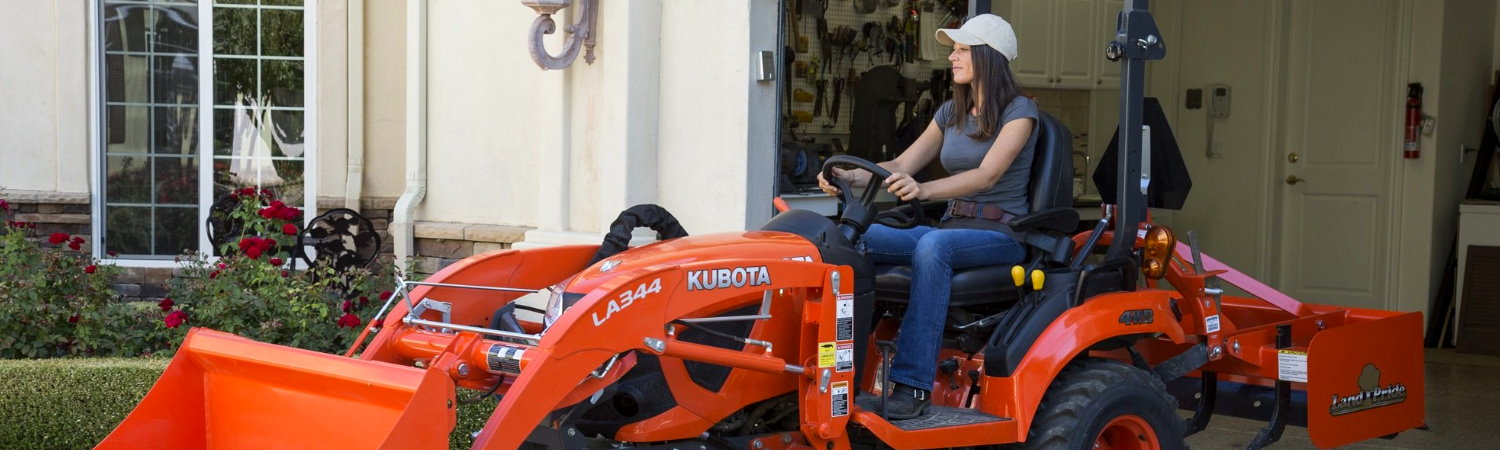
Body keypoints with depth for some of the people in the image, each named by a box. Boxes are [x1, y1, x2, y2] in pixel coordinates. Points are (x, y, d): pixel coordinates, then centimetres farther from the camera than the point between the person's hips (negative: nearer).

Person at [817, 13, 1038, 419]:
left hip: (1001, 236, -6)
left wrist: (924, 190, -39)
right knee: (858, 237, -19)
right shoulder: (951, 113, 15)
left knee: (933, 245, -39)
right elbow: (902, 165, 8)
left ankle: (913, 384, -40)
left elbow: (988, 174, -22)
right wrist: (852, 177, -12)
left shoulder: (1019, 111, -6)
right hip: (951, 229, 6)